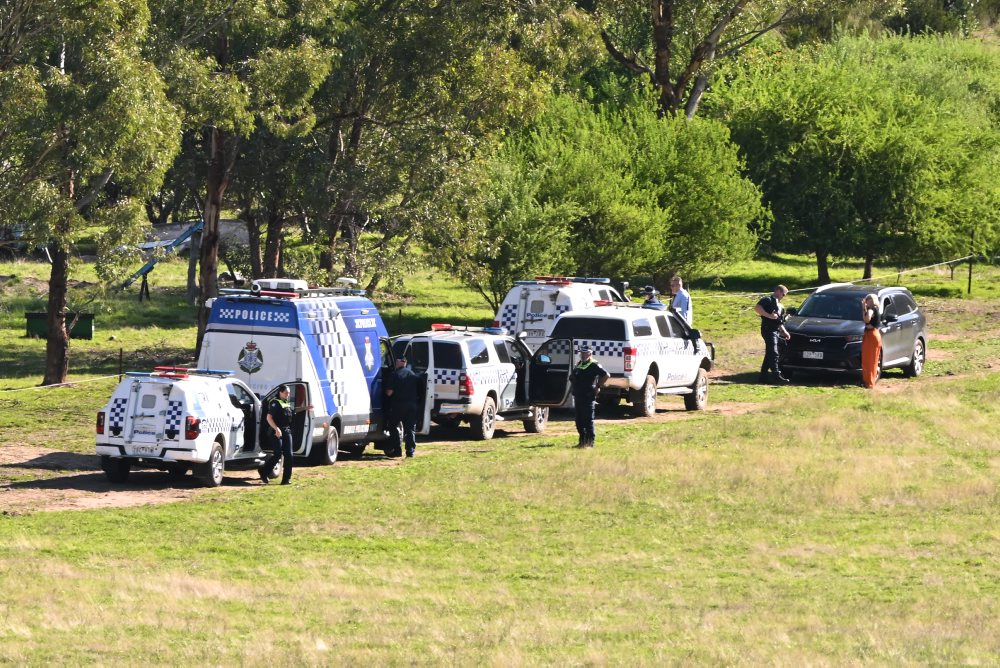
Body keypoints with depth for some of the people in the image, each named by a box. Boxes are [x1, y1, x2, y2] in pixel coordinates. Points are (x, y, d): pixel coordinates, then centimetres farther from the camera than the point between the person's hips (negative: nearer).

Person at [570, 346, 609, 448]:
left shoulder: (594, 365, -9)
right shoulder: (579, 365, 17)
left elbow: (605, 375, -18)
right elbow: (572, 377, 32)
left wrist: (598, 387, -15)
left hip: (588, 396, -9)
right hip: (578, 396, 9)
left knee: (588, 420, -7)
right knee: (579, 420, 12)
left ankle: (590, 442, -4)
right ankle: (582, 440, 20)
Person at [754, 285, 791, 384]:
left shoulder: (778, 304, 24)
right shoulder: (767, 300, -4)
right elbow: (757, 308, -21)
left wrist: (784, 331, 22)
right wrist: (769, 315, -22)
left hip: (775, 331, 10)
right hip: (768, 330, -10)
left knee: (769, 355, 10)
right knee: (773, 353, -13)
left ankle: (763, 376, 13)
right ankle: (777, 376, -18)